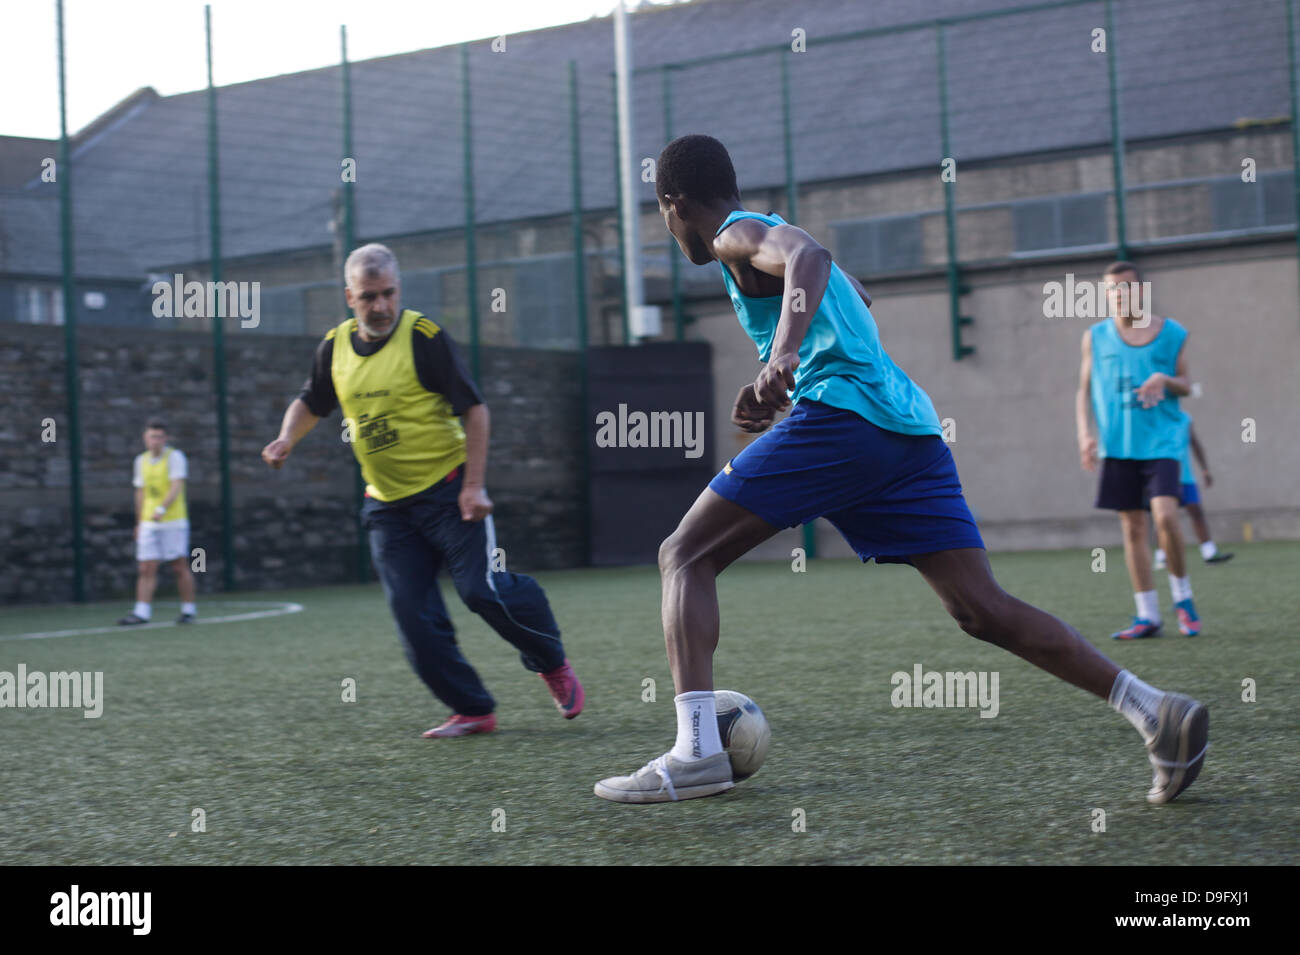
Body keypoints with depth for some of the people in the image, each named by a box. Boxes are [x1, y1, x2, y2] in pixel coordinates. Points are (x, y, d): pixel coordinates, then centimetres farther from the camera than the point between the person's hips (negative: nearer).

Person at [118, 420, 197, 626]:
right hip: (149, 523, 5)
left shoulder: (175, 457, -6)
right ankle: (141, 613, -7)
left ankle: (189, 610, 10)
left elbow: (177, 487, -18)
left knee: (180, 567, 0)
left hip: (174, 522, -5)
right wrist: (139, 522, 19)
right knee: (146, 569, -3)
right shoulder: (141, 460, 12)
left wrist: (161, 509, -31)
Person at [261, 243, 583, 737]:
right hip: (387, 505, 5)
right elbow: (311, 403, 23)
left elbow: (473, 409, -11)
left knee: (484, 590, -15)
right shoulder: (335, 346, 5)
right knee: (415, 618, -3)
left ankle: (555, 666, 10)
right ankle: (473, 710, 8)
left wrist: (474, 486, -17)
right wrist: (287, 439, 2)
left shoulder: (424, 337, -12)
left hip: (447, 490, -5)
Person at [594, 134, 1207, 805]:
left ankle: (696, 751, -15)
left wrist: (782, 355, -34)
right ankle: (1155, 711, -10)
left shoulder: (739, 236, 5)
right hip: (912, 428, 8)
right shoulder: (774, 234, 31)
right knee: (982, 610, 2)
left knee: (686, 556, 0)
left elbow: (807, 256, -19)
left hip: (838, 417, -8)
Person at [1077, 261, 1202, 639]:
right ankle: (1147, 615, 9)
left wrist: (1165, 380, -13)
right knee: (1132, 528, 2)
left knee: (1165, 516, -18)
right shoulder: (1096, 337, 7)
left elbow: (1186, 386, 9)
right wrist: (1085, 433, -3)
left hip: (1160, 441, -2)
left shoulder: (1172, 333, 3)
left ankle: (1183, 598, 4)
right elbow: (1084, 390, 11)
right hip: (1117, 445, 2)